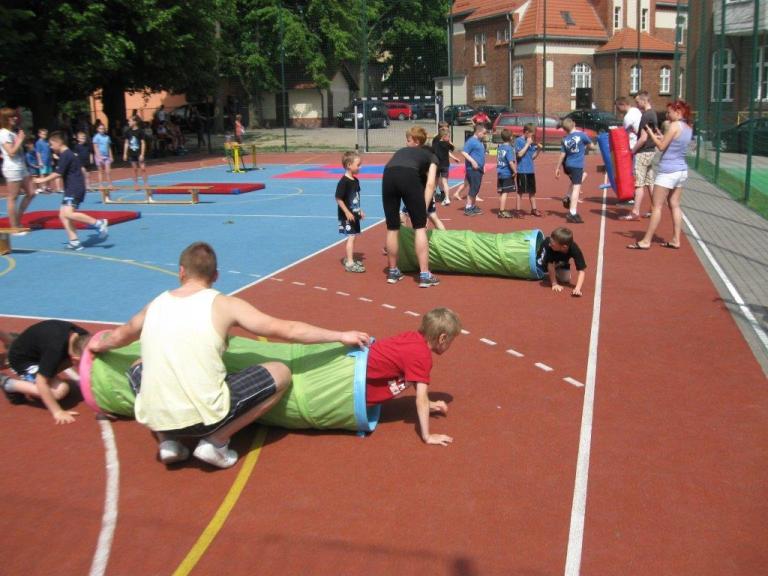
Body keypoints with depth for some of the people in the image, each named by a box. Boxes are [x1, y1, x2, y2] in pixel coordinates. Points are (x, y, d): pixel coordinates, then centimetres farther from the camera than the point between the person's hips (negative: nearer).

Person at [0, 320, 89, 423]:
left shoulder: (82, 337, -21)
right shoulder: (55, 348, -40)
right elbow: (41, 382, -36)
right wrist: (57, 411, -34)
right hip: (22, 358, -8)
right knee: (60, 390, -23)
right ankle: (9, 384, -6)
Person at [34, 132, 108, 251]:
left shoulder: (65, 155, -13)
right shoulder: (67, 154, 18)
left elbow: (58, 173, -16)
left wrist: (43, 180, -6)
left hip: (75, 189, -11)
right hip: (71, 189, 11)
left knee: (68, 213, -23)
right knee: (63, 215, 6)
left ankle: (98, 223, -19)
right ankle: (74, 241, 1)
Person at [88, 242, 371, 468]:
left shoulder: (157, 304, 12)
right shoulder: (223, 305, -1)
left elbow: (122, 335, 33)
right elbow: (286, 330, 2)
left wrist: (100, 346, 57)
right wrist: (341, 336, 13)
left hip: (155, 418, 5)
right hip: (205, 417, -4)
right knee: (281, 373, 11)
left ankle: (167, 441, 17)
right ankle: (216, 441, 5)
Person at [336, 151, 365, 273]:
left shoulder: (355, 180, 8)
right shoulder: (343, 182, -18)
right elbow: (338, 199, -19)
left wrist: (360, 211, 19)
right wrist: (347, 212, -21)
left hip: (354, 214, 9)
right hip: (347, 215, -9)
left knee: (352, 237, 16)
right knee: (351, 237, -9)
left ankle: (348, 259, 30)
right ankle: (349, 263, -7)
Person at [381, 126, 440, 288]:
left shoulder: (401, 151, 40)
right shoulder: (431, 156, 30)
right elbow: (430, 184, 13)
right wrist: (423, 210, 12)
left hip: (388, 176, 3)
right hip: (409, 176, -3)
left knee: (392, 228, 14)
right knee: (420, 227, 6)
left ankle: (393, 272, 27)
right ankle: (425, 275, 4)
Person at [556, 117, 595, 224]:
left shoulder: (565, 139, 4)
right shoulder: (581, 135, -7)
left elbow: (562, 155, 6)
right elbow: (592, 146, 2)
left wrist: (557, 168, 13)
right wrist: (585, 145, 22)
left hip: (567, 166, 6)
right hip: (577, 166, -6)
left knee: (583, 174, 31)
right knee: (576, 188, -5)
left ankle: (568, 197, 17)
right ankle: (573, 214, -11)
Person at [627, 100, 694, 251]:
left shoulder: (674, 125, -14)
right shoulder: (688, 128, 11)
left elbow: (662, 146, -12)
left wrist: (651, 133, -1)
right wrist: (659, 136, 13)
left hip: (668, 171, -8)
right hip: (682, 170, 8)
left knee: (656, 206, -5)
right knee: (674, 206, 12)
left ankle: (646, 241, -3)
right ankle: (676, 240, 13)